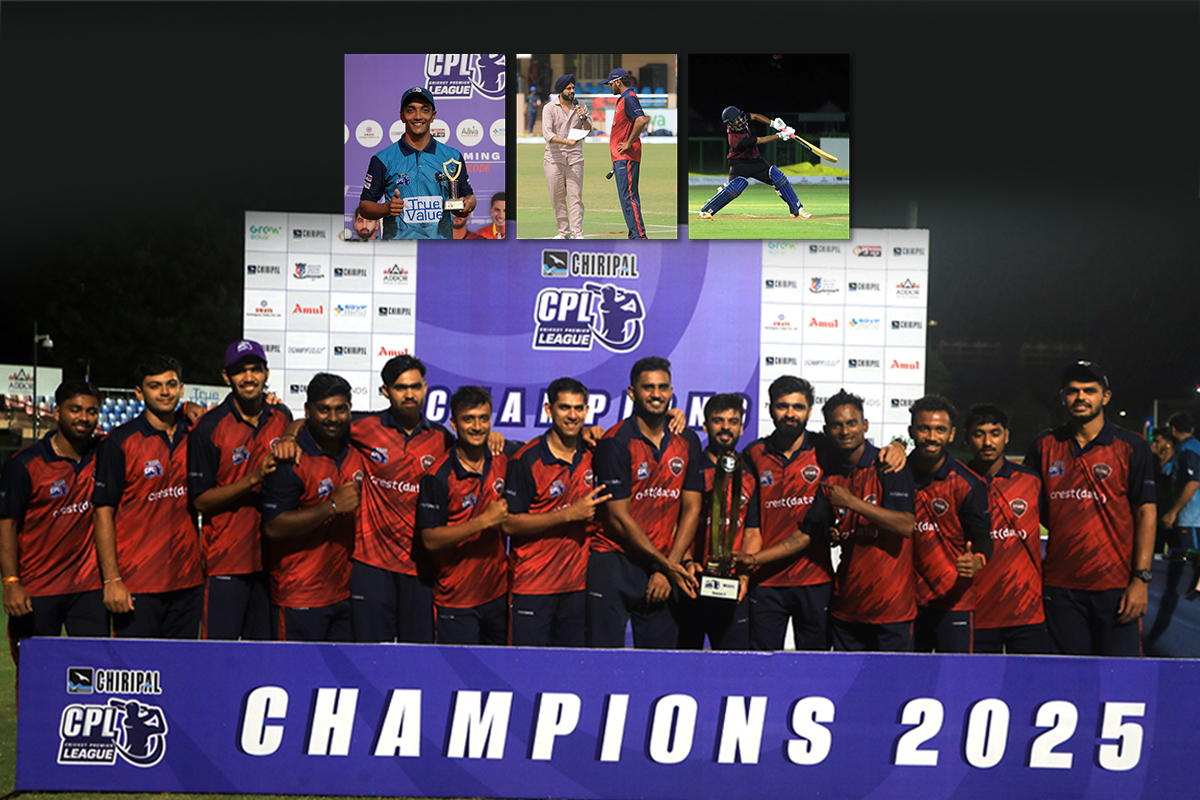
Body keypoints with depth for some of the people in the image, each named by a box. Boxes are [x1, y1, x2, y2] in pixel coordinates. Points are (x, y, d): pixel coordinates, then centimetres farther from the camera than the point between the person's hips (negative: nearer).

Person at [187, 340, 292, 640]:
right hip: (226, 560, -4)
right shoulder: (209, 427, -6)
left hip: (272, 556, 4)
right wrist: (253, 480, -18)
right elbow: (200, 500, -8)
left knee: (265, 644, 9)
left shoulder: (283, 418, 6)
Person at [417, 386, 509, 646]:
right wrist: (484, 521, -22)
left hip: (498, 593, 5)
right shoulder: (438, 476, -14)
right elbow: (430, 539, -18)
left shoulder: (502, 462, 3)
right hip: (456, 601, -5)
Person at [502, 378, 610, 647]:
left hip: (577, 584, 4)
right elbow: (509, 523, -11)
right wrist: (570, 514, -16)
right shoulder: (525, 461, -10)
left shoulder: (592, 452, 4)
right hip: (531, 586, -4)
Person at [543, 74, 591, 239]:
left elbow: (589, 130, 7)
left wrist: (584, 118, -15)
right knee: (557, 198, 2)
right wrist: (565, 141, -27)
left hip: (575, 157, 1)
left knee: (575, 197, -7)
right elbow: (547, 134, -12)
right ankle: (564, 232, 11)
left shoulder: (580, 106, 9)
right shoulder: (550, 108, 0)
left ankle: (578, 233, -8)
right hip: (554, 157, -1)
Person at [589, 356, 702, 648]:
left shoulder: (687, 441, 7)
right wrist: (666, 564, -8)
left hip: (663, 567, 4)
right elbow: (619, 518, -10)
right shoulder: (615, 442, -9)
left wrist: (667, 569, -4)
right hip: (614, 561, -4)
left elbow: (691, 510, 5)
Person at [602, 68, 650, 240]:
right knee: (626, 196, 11)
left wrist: (629, 143, -21)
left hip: (626, 157, -11)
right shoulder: (623, 99, 21)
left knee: (628, 196, -13)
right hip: (620, 157, 11)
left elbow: (641, 120, -28)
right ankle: (635, 235, 14)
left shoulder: (629, 98, -12)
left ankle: (639, 235, -13)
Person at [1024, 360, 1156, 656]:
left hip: (1116, 586, -2)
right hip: (1059, 586, 3)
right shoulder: (1044, 446, 8)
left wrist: (1141, 579, -10)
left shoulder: (1132, 448, 0)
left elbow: (1145, 514, -2)